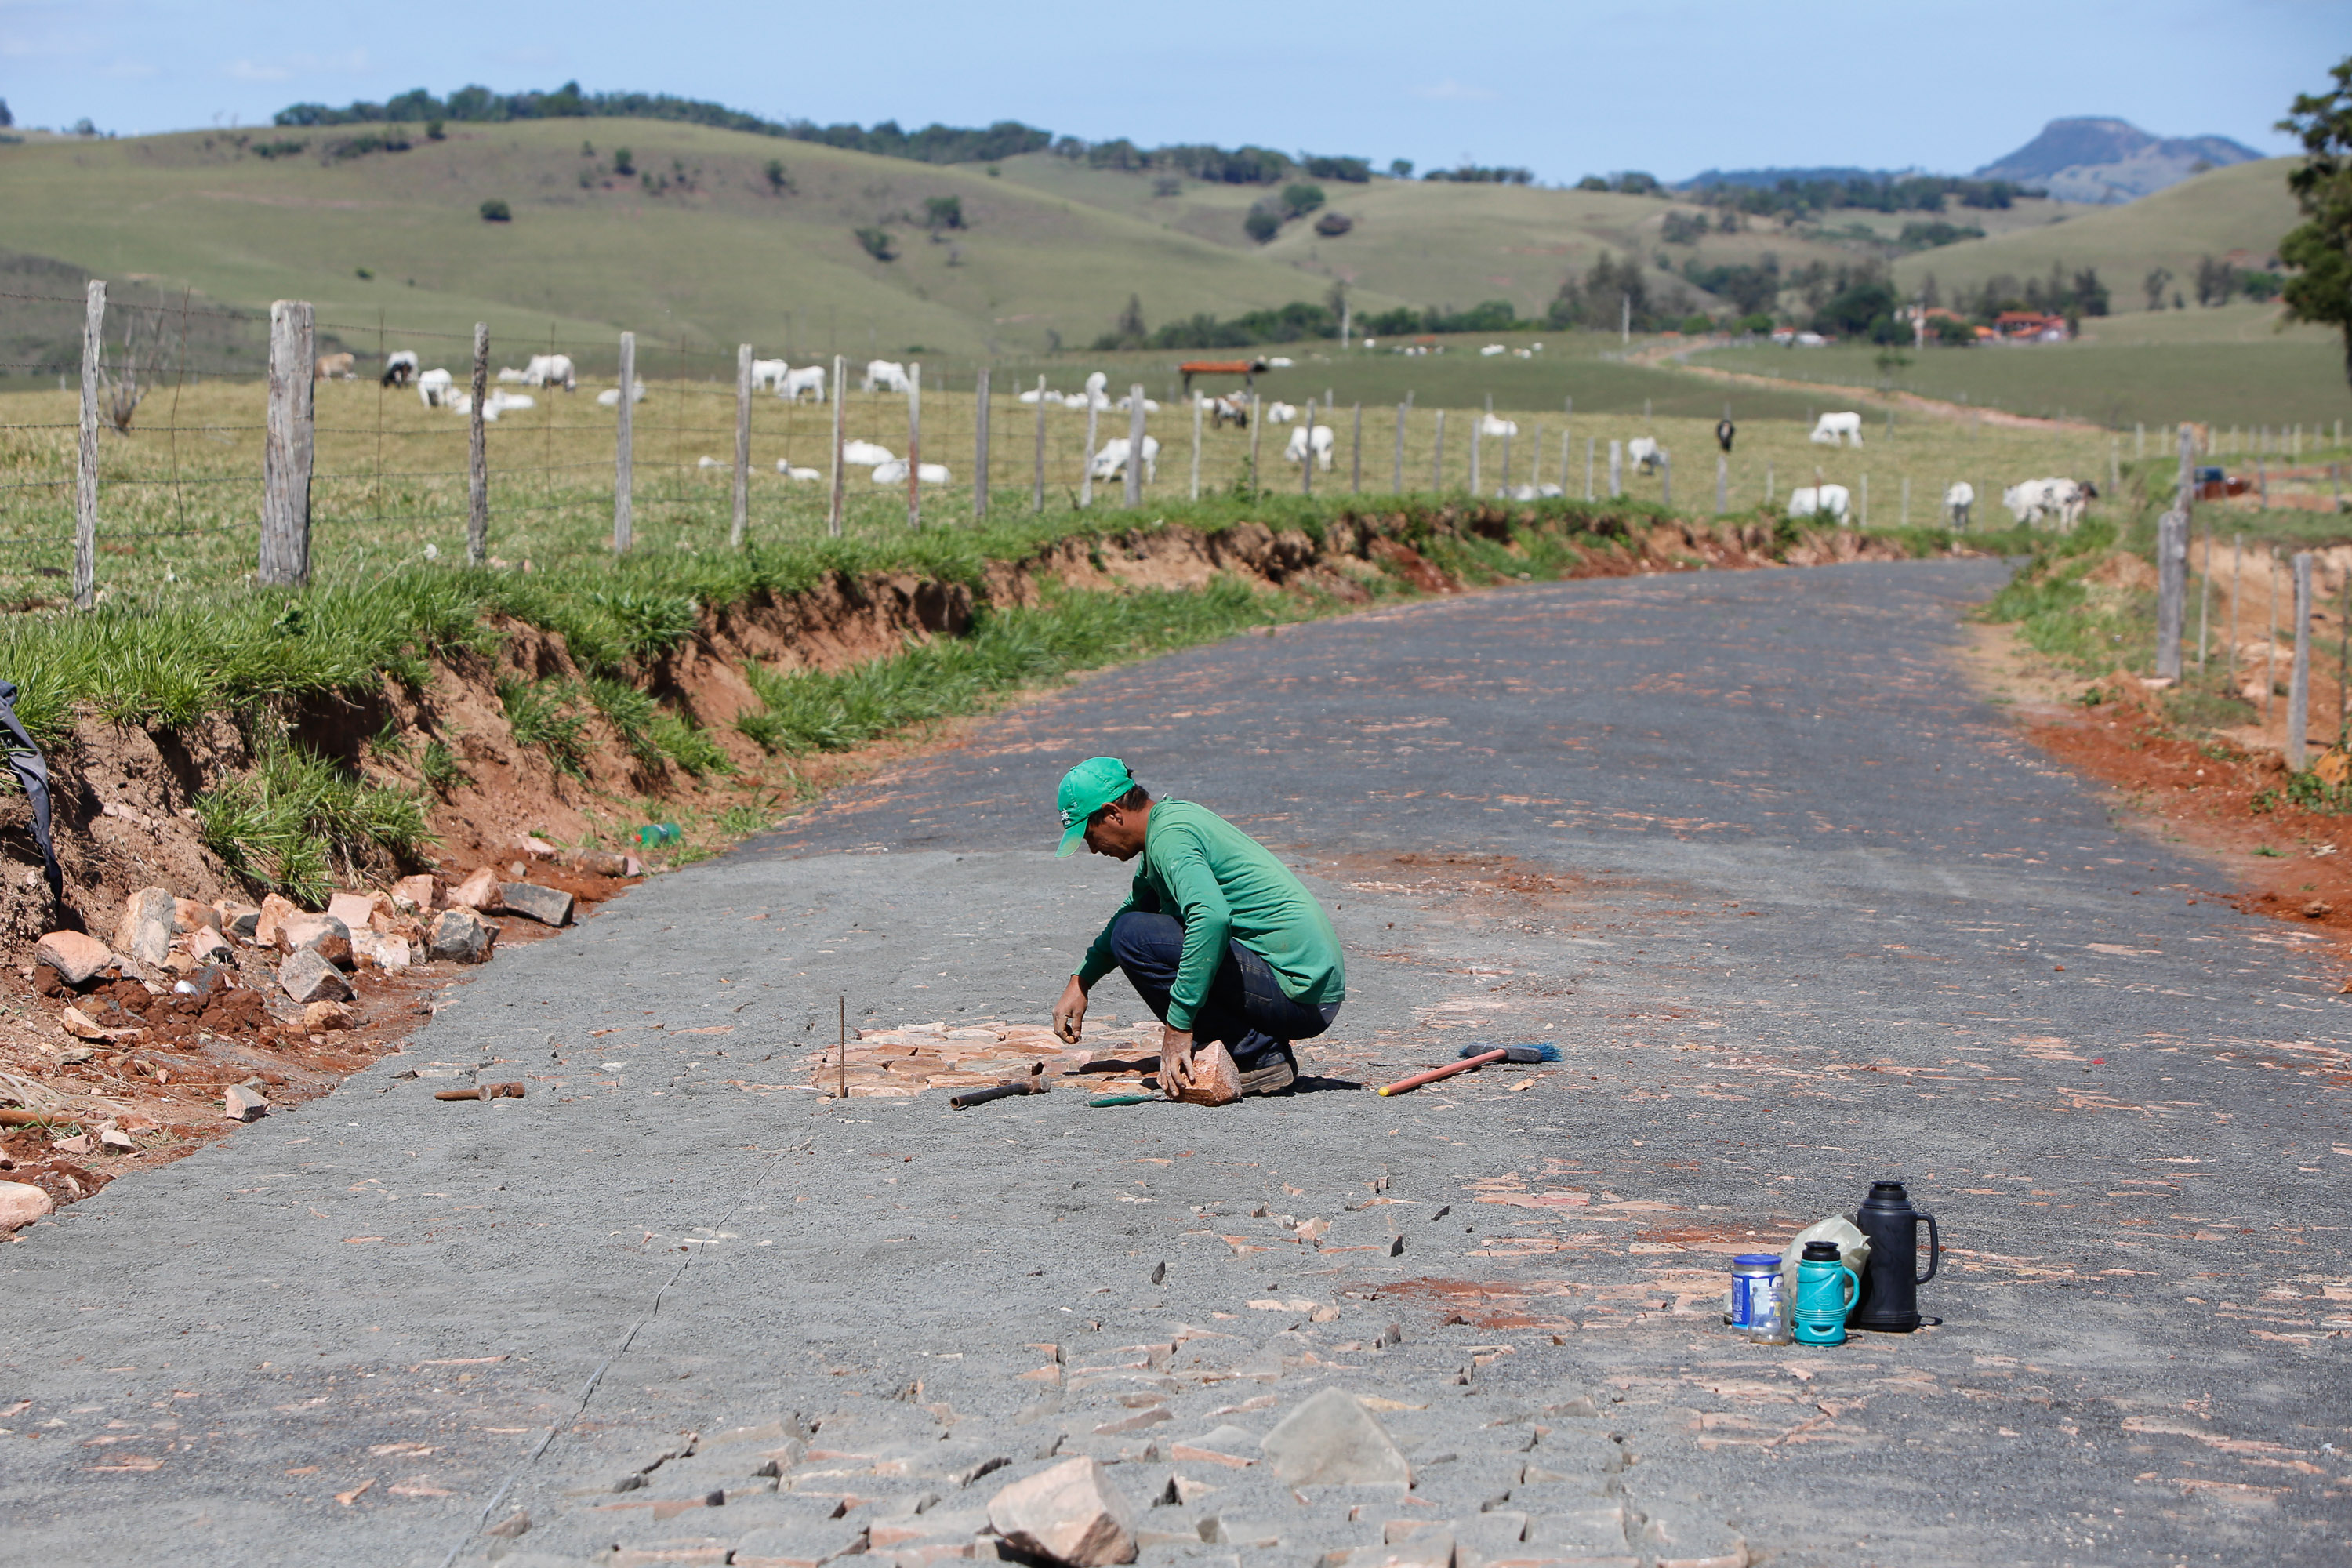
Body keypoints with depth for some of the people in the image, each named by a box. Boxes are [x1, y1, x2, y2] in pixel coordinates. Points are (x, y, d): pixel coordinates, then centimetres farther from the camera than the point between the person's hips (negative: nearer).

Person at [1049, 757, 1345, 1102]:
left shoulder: (1168, 837, -15)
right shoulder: (1173, 813, 17)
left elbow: (1211, 917, -34)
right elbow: (1135, 906, 36)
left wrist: (1178, 1026, -29)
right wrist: (1080, 982, 33)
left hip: (1298, 993, -10)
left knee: (1133, 936, -14)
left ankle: (1257, 1058, -12)